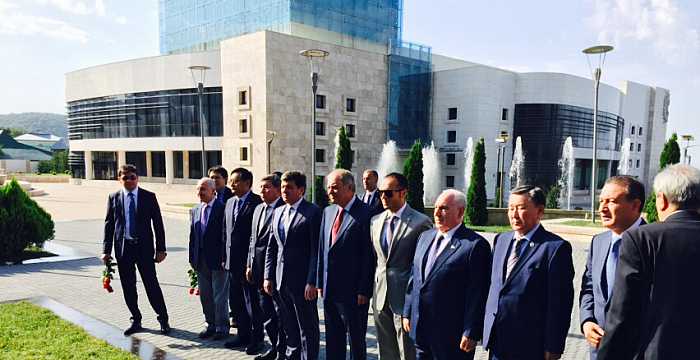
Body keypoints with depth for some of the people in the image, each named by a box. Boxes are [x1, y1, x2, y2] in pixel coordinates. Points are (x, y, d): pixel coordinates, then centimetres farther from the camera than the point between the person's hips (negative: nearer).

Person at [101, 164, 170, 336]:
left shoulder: (149, 197, -1)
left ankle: (163, 319, 13)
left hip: (144, 247, -2)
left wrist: (161, 249, -5)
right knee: (128, 287, 9)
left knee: (152, 284, -1)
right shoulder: (114, 198, 5)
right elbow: (109, 225, 7)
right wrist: (106, 250, 1)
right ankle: (136, 320, 25)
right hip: (123, 247, 2)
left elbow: (158, 223, -1)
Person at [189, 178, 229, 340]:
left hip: (218, 259, -6)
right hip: (200, 260, 6)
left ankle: (222, 327, 18)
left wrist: (225, 258, -15)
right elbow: (192, 235, 12)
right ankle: (211, 325, 29)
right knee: (205, 296, 15)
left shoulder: (222, 208, -11)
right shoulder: (194, 211, 9)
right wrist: (192, 258, 7)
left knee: (220, 296, 4)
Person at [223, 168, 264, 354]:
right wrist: (225, 255, 12)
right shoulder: (230, 202, 12)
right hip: (233, 261, 8)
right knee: (235, 302, 16)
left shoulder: (257, 203, -13)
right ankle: (243, 335, 31)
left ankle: (257, 338, 17)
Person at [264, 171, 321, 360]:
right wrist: (268, 276, 9)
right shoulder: (277, 212, 11)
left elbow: (316, 250, -14)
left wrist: (312, 282, -17)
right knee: (289, 326, 18)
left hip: (303, 280, -6)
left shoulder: (313, 212, -10)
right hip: (281, 280, 7)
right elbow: (272, 247, 14)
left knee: (308, 327, 6)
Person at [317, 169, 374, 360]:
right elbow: (322, 249, 12)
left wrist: (363, 290, -15)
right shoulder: (328, 211, 9)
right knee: (333, 338, 18)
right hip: (329, 290, 7)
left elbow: (368, 256, -15)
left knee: (356, 339, 10)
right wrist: (320, 282, 10)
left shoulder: (365, 213, -14)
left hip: (353, 291, -7)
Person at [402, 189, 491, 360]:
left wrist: (471, 333, -14)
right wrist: (407, 313, 12)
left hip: (451, 335, -6)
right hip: (419, 327, 6)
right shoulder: (425, 237, 9)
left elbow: (478, 294, -14)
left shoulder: (476, 245, -13)